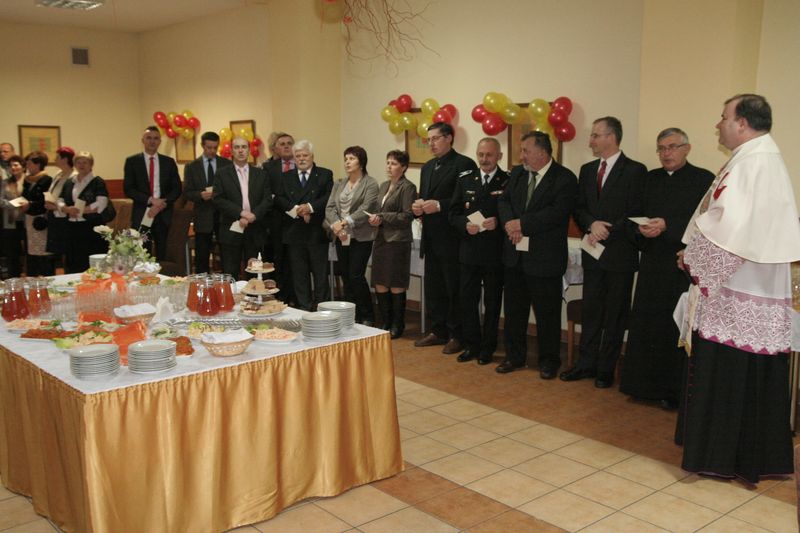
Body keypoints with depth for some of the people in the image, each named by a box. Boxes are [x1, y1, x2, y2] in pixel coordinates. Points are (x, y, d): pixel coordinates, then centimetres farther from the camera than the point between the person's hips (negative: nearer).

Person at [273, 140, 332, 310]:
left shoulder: (325, 175, 5)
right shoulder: (286, 177, 13)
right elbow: (278, 200, 1)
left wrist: (310, 207, -18)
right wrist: (296, 209, -14)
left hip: (317, 232, -2)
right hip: (294, 233, 2)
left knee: (320, 273, 2)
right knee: (299, 273, 6)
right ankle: (304, 308, 14)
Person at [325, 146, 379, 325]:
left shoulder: (370, 184, -3)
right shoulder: (339, 184, 15)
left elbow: (365, 209, -14)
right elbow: (330, 208, 6)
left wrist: (345, 222, -21)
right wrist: (335, 224, -12)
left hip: (360, 237, -6)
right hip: (341, 237, 6)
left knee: (356, 276, -10)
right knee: (346, 278, 7)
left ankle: (367, 317, 4)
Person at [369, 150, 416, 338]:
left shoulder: (408, 187, -7)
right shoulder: (383, 186, 16)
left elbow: (408, 216, -13)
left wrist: (382, 218, -14)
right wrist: (374, 218, 1)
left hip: (397, 241, -7)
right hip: (381, 239, 7)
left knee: (396, 286, 1)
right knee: (380, 284, 8)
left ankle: (397, 326, 13)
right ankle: (385, 323, 20)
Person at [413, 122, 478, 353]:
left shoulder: (464, 164, -8)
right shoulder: (427, 168, 17)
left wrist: (439, 206, -23)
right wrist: (418, 207, -2)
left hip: (452, 239, -7)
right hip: (431, 239, 8)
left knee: (454, 289, 1)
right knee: (433, 288, 13)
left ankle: (456, 336, 12)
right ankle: (438, 331, 25)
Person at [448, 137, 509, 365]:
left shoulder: (509, 182, -3)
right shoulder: (465, 182, 9)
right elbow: (453, 214, 8)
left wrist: (498, 222, -21)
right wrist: (465, 225, -11)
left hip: (495, 254, -3)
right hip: (469, 251, 3)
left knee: (492, 302, 8)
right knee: (467, 299, 8)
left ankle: (487, 347, 21)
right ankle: (472, 345, 22)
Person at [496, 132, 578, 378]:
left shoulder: (564, 178, -10)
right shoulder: (517, 173, 10)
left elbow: (557, 212, -21)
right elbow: (504, 201, 7)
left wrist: (522, 223, -20)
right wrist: (510, 224, -13)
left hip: (545, 258, -6)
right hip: (515, 254, 6)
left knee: (547, 312, 5)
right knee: (514, 309, 15)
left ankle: (549, 361, 21)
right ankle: (514, 356, 29)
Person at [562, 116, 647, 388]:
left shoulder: (635, 171, -6)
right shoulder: (587, 170, 11)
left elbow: (636, 213, -10)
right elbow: (579, 209, 8)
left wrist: (607, 232, -16)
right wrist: (592, 225, -12)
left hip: (620, 253, -5)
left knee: (615, 314, 5)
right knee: (590, 311, 10)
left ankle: (606, 369, 15)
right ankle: (586, 364, 20)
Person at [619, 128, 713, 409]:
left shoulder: (703, 179, -2)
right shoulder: (651, 178, 14)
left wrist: (667, 226, -19)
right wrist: (642, 228, -7)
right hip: (652, 264, 5)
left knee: (678, 329, 0)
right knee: (647, 326, 7)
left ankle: (675, 391, 11)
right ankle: (648, 385, 19)